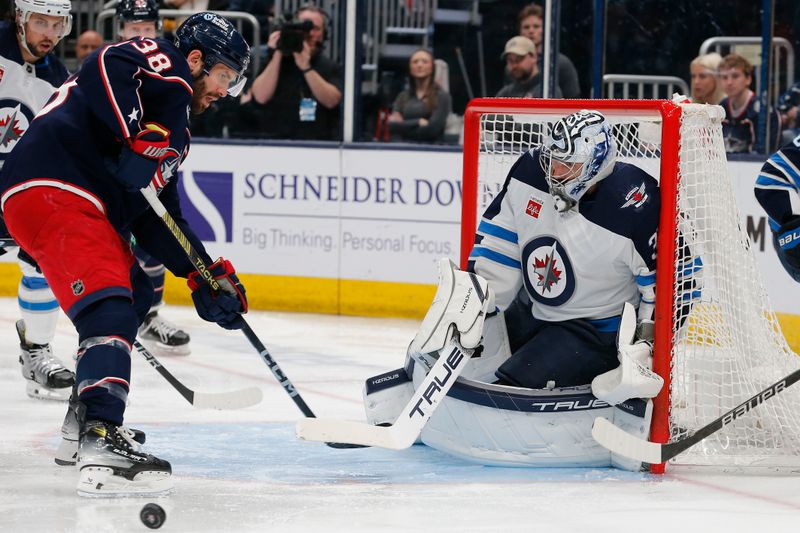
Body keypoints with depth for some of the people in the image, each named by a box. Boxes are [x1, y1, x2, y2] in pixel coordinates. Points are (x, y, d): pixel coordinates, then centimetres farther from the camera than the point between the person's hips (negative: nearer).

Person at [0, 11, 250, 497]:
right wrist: (139, 139, -27)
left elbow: (158, 214, 25)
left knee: (137, 297, 28)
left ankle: (86, 421, 34)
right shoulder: (165, 66, -1)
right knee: (110, 310, -23)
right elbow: (107, 69, -22)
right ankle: (101, 449, -38)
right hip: (51, 192, -11)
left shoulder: (172, 125, 27)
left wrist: (204, 275, 18)